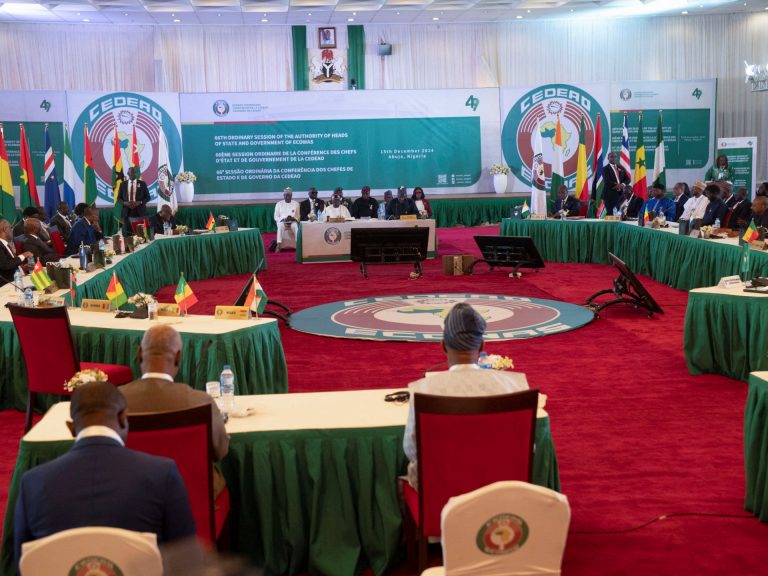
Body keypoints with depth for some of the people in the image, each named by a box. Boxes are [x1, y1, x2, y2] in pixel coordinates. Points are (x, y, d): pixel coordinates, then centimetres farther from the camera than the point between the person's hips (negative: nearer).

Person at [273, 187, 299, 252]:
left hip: (293, 221, 0)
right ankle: (278, 246, -44)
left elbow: (298, 216, 7)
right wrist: (283, 220, -13)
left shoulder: (296, 203, 9)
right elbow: (276, 217, 6)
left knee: (296, 226, -37)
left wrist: (292, 218, -15)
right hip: (282, 221, 0)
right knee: (280, 226, -37)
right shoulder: (279, 204, 8)